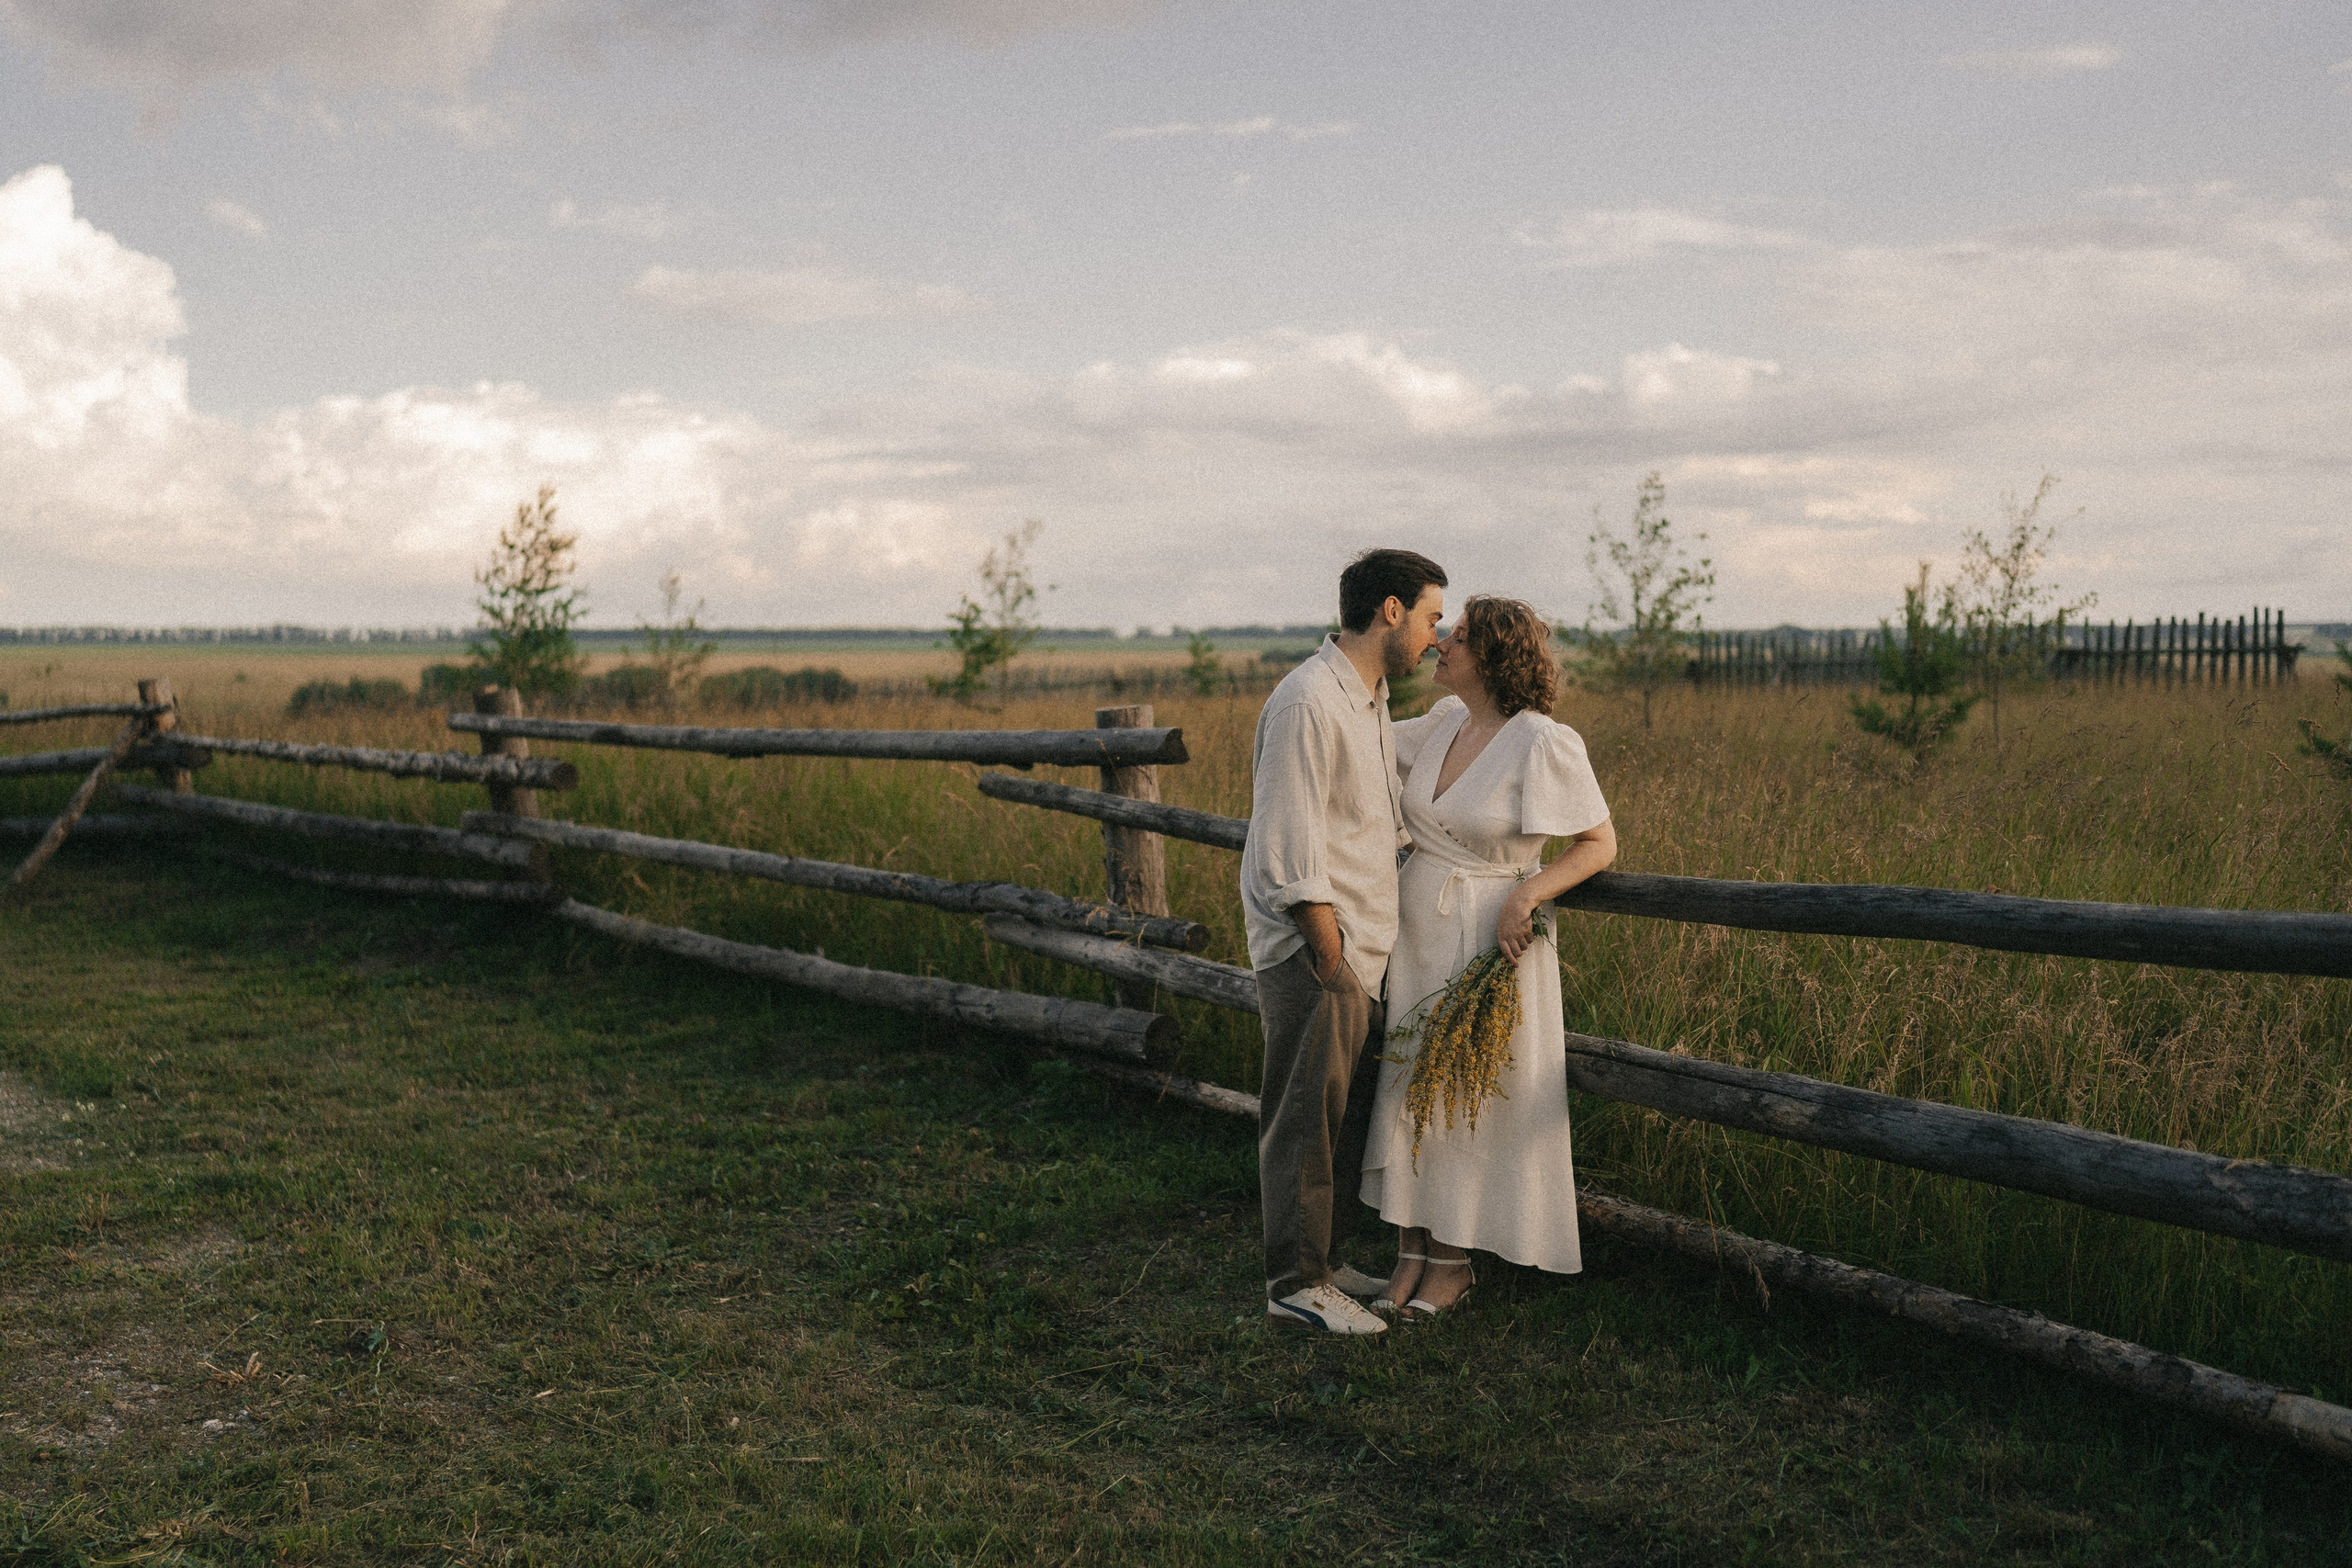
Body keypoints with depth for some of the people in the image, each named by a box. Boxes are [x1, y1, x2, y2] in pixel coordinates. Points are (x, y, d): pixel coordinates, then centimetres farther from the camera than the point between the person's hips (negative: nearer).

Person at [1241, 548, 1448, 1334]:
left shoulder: (1371, 697, 14)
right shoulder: (1308, 702, -18)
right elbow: (1292, 855, -20)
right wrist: (1331, 960, -18)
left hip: (1360, 945, 10)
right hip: (1312, 948, -9)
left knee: (1348, 1111, 15)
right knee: (1306, 1116, -2)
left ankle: (1322, 1259, 27)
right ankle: (1295, 1285, 8)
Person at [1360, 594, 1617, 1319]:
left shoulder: (1543, 744, -15)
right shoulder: (1445, 722, 3)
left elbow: (1600, 843, -10)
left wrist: (1527, 893, -23)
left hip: (1492, 936, -6)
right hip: (1417, 926, 6)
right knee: (1407, 1083, 9)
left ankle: (1455, 1260, 19)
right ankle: (1413, 1252, 20)